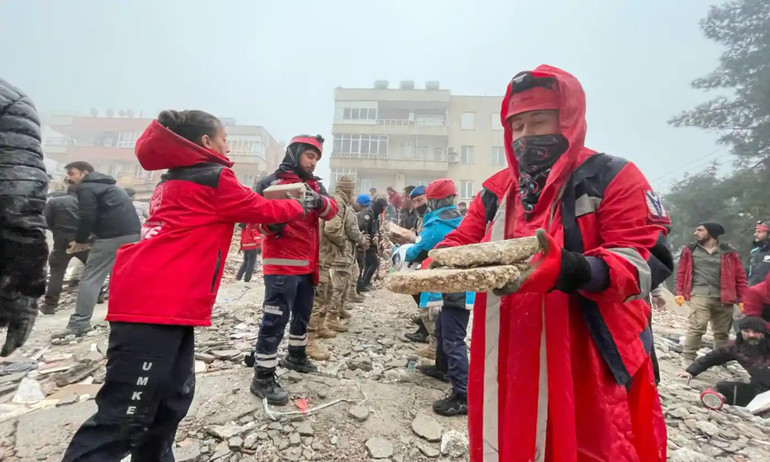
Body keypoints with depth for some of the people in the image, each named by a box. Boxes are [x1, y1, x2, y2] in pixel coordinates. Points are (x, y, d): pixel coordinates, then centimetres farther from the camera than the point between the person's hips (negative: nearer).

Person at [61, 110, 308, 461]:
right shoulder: (212, 178, -5)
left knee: (173, 399, 16)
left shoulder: (175, 178, 22)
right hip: (157, 305, -10)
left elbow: (234, 209, 27)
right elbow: (260, 209, 5)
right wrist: (301, 207, 20)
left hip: (166, 302, 10)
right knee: (124, 417, -4)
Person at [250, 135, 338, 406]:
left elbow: (331, 210, -6)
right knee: (276, 318, -5)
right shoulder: (271, 183, -5)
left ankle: (296, 356, 40)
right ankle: (262, 378, 8)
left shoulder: (314, 184, 12)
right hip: (282, 264, -7)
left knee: (303, 313, 20)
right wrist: (274, 223, -29)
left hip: (308, 263, 7)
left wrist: (318, 200, -27)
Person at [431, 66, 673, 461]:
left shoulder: (613, 178, -5)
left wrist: (575, 271, -34)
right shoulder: (497, 190, 10)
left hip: (593, 367, -4)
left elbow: (648, 259, -15)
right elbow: (461, 243, 11)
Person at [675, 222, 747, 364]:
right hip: (700, 295, -2)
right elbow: (682, 273, 9)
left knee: (722, 332, 12)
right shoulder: (690, 250, 8)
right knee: (697, 327, -16)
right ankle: (688, 357, -10)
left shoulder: (728, 252, 9)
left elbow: (740, 276, 10)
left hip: (724, 298, 2)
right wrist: (679, 293, 0)